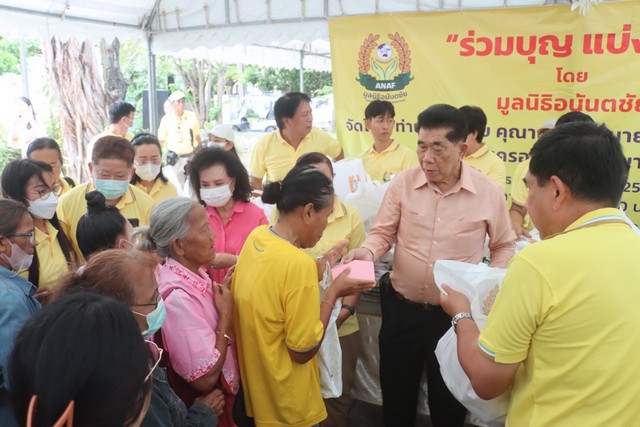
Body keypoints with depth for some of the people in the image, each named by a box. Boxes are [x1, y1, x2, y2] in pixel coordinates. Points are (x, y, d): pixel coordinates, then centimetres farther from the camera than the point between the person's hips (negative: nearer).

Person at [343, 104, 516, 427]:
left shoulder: (489, 192, -8)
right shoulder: (403, 183, -6)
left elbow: (504, 247, 6)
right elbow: (382, 232, 0)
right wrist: (367, 252, -21)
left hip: (455, 313, -1)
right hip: (401, 307, 1)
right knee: (396, 395, 18)